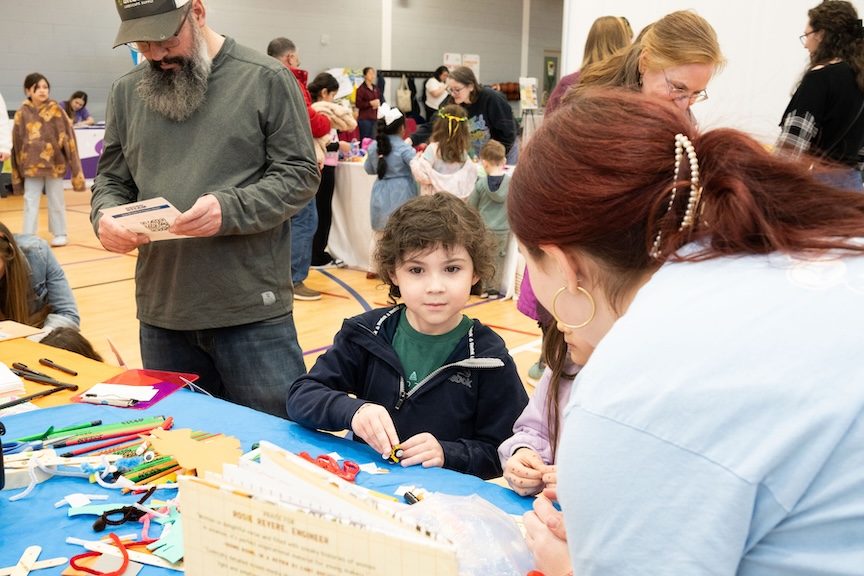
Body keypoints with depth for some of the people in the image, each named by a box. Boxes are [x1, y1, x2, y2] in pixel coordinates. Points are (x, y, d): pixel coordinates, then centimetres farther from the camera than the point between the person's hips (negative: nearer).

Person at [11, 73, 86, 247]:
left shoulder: (55, 110, -4)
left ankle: (60, 233, 23)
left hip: (54, 162, -1)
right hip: (31, 164, 1)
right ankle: (28, 237, 9)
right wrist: (18, 167, 4)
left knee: (56, 200, 11)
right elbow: (17, 141, 3)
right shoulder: (22, 113, -2)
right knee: (30, 201, 4)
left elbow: (66, 136, -2)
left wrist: (74, 166, -5)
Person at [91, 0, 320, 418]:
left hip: (252, 312, -4)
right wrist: (106, 215, -7)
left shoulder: (265, 79, -3)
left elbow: (299, 174, -6)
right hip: (161, 315, 4)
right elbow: (111, 180, 16)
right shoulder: (126, 91, 10)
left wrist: (229, 209, -21)